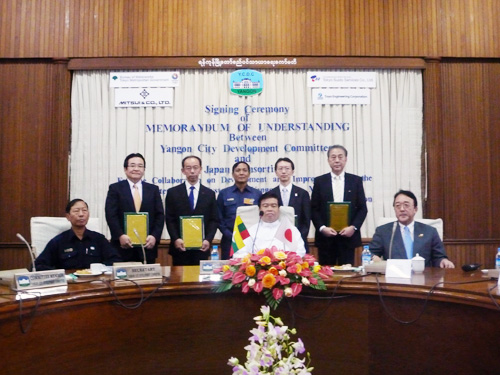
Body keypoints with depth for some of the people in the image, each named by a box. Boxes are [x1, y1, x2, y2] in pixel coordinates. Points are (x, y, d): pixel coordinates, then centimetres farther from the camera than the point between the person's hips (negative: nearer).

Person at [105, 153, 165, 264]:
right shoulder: (115, 188, 6)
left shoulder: (153, 189, 11)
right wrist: (120, 235, -16)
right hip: (123, 245, -2)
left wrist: (154, 236, -8)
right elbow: (111, 215, -3)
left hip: (147, 245, 2)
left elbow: (160, 216, 6)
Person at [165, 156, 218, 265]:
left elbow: (214, 220, 5)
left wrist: (208, 240, -9)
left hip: (202, 248, 1)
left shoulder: (209, 194, 8)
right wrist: (175, 239, -12)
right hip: (180, 247, -1)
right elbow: (169, 219, 2)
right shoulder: (173, 192, 5)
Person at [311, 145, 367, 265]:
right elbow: (314, 209, 3)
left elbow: (363, 208, 5)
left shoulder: (356, 180, 6)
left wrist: (353, 227, -9)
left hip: (348, 236, 0)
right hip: (325, 237, 0)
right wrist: (322, 228, -11)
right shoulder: (319, 181, 5)